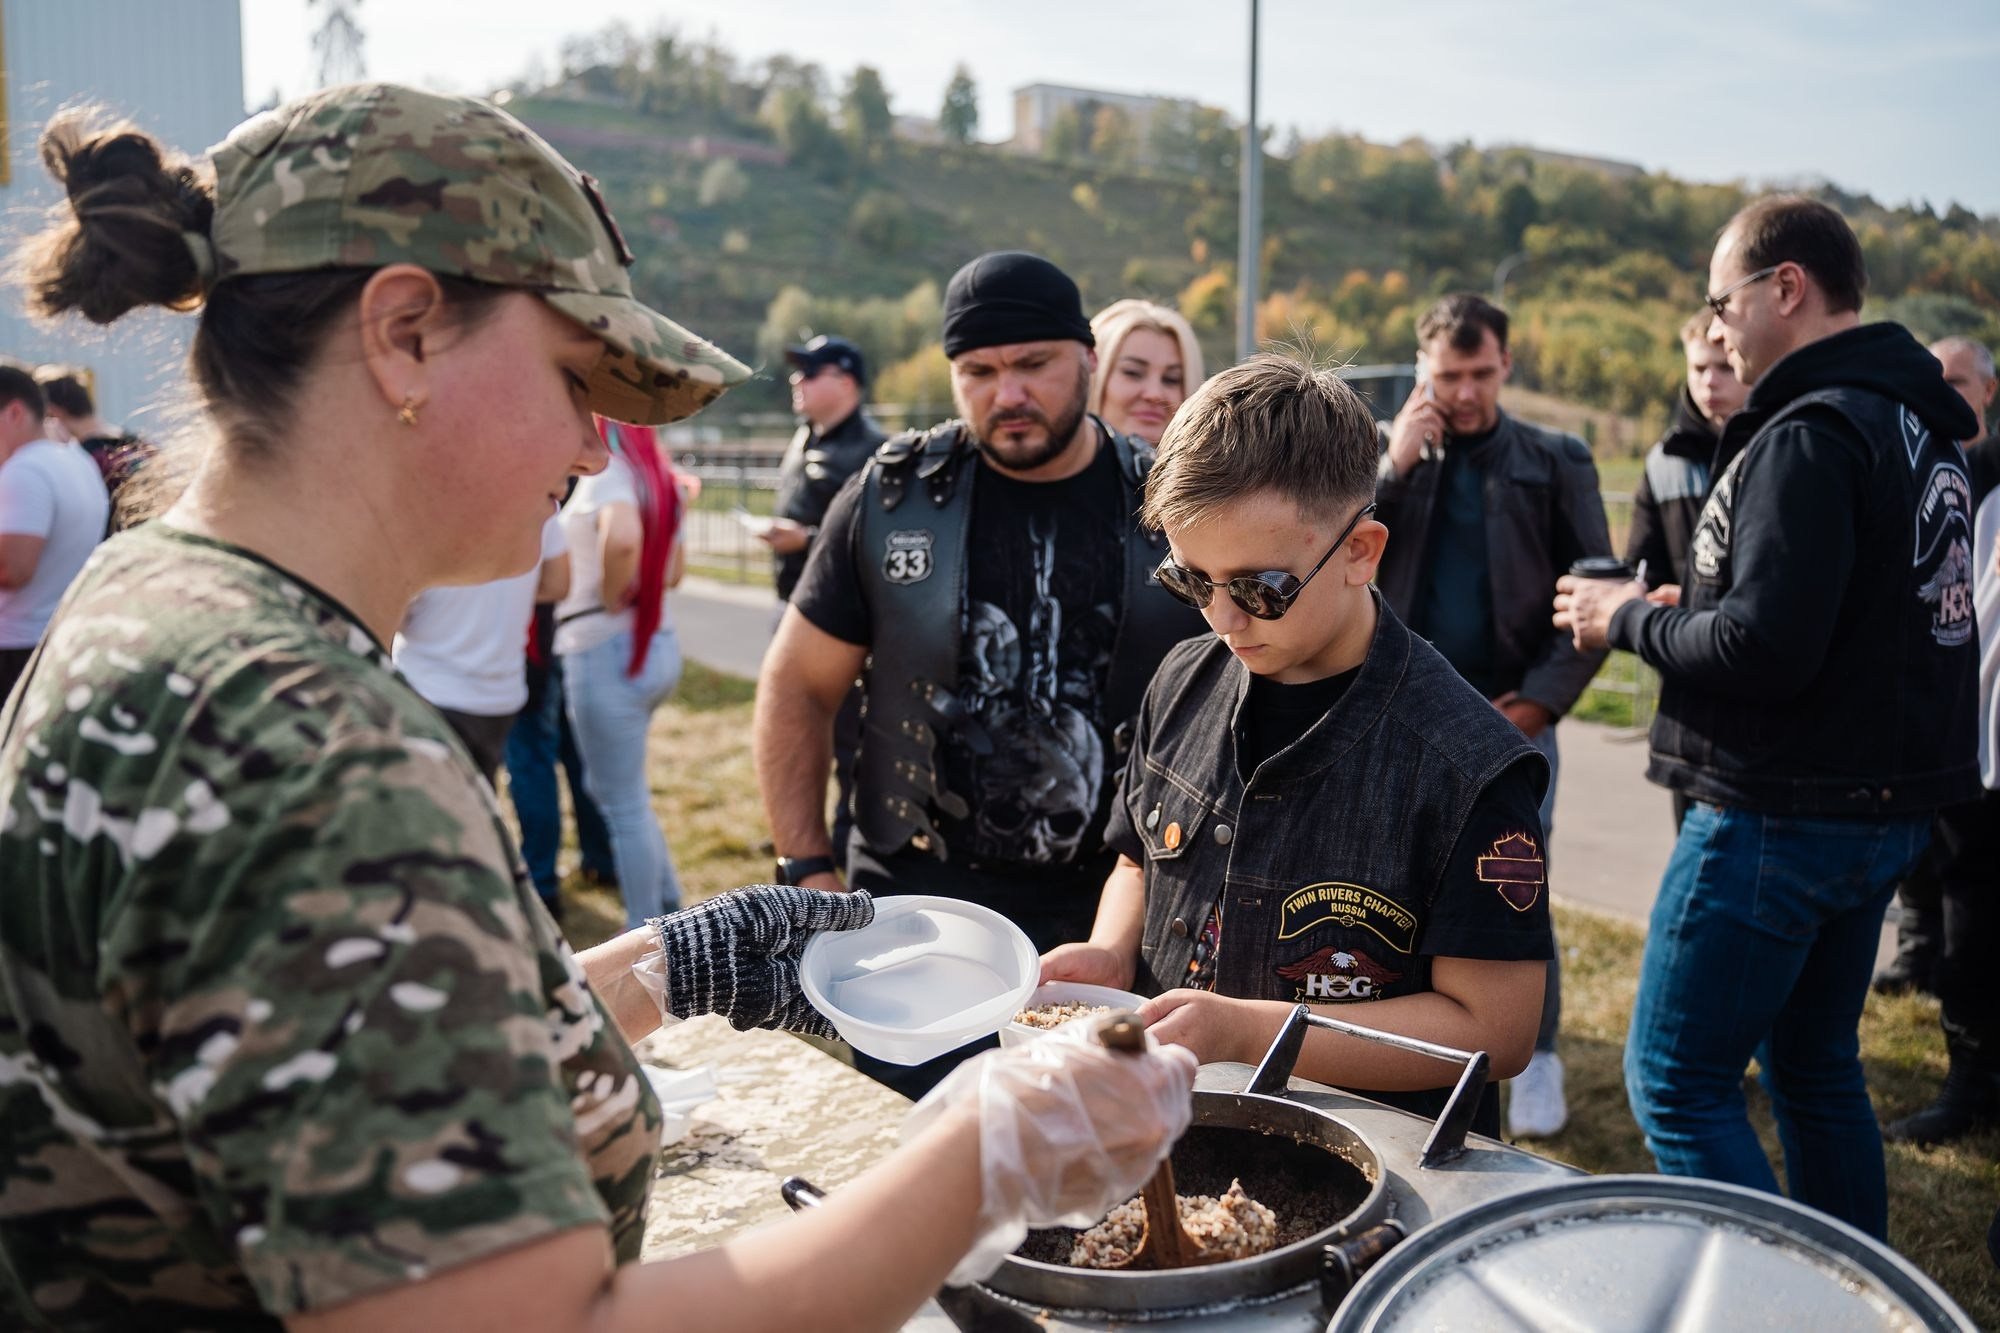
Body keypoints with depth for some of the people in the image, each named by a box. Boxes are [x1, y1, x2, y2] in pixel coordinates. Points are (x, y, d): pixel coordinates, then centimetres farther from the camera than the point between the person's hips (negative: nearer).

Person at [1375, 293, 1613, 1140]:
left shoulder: (1556, 463, 3)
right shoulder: (1385, 454, 7)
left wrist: (1544, 696, -9)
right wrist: (1393, 468, -11)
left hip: (1513, 718, -2)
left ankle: (1536, 1060, 17)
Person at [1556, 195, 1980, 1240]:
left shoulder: (1809, 436, -18)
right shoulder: (1923, 426, 13)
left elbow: (1764, 648, -26)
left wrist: (1628, 620, -10)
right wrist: (1680, 608, 11)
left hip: (1781, 814, -10)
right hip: (1884, 802, 10)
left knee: (1675, 1084, -1)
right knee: (1815, 1069, 20)